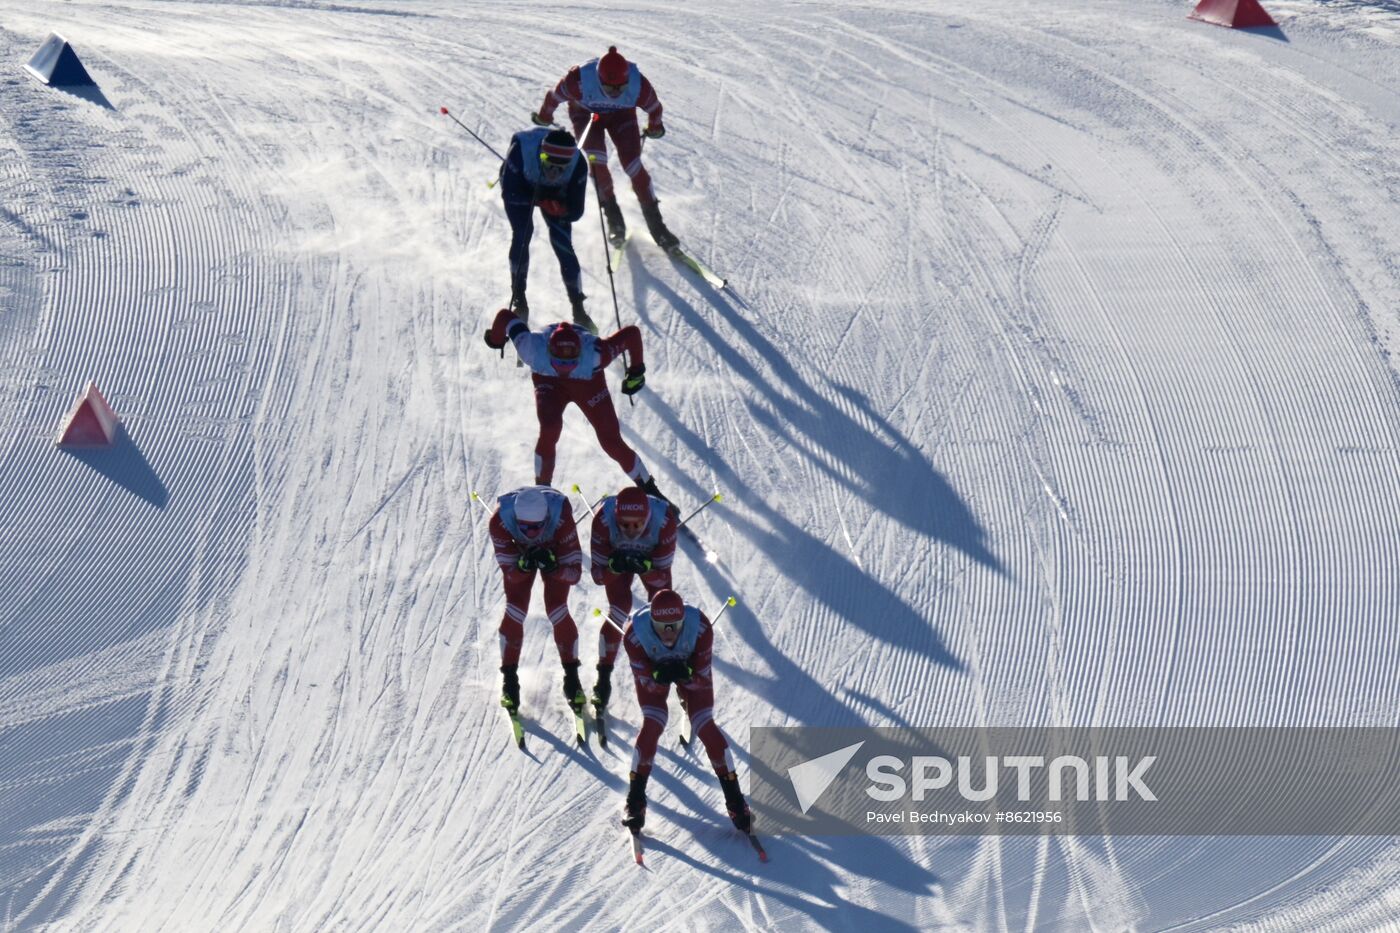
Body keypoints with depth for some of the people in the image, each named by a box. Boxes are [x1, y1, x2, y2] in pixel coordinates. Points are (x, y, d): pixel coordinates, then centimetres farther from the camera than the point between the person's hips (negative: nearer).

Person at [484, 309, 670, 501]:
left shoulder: (595, 354, -42)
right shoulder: (533, 347, -40)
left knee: (611, 442, -5)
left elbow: (632, 333, -28)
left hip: (589, 383, 0)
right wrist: (495, 338, -1)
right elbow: (504, 316, -24)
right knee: (549, 429, -26)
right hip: (548, 382, 0)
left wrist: (636, 370, -13)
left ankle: (649, 489, 17)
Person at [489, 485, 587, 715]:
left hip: (555, 554, -1)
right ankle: (509, 679, 7)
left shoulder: (561, 517, -41)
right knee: (515, 610, -11)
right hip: (518, 553, 1)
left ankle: (572, 677, 7)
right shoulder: (500, 520, -38)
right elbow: (509, 571, -27)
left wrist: (552, 567, -54)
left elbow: (574, 573, -35)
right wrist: (522, 566, -49)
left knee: (557, 611, -12)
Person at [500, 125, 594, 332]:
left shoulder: (577, 165, -35)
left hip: (552, 194, 1)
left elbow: (575, 211, -26)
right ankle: (518, 298, -4)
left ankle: (578, 309, 2)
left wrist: (556, 206, -44)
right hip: (520, 188, -1)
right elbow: (510, 193, -31)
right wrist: (541, 200, -36)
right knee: (522, 234, -20)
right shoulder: (521, 150, -40)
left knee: (563, 245, -10)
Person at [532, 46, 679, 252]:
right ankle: (613, 215, -8)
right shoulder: (580, 79, -39)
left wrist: (655, 128, 9)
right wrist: (544, 117, 1)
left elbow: (654, 107, -11)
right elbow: (555, 95, -17)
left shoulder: (638, 84, -35)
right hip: (585, 113, -1)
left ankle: (655, 224, -7)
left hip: (622, 115, 1)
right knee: (596, 160, -24)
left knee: (632, 165, -14)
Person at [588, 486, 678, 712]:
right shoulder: (603, 520, -40)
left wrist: (644, 567, -51)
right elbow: (598, 576, -30)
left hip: (653, 560, 1)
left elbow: (662, 577, -31)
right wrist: (614, 566, -51)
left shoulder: (665, 520, -40)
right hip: (615, 558, -1)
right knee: (618, 612, -15)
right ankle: (604, 679, -2)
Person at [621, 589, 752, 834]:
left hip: (692, 668, 0)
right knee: (652, 725, -17)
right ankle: (635, 800, -3)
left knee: (704, 726, -11)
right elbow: (646, 681, -28)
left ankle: (735, 799, 0)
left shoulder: (701, 628, -37)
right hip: (651, 669, 0)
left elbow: (701, 679, -29)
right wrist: (658, 677, -51)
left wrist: (686, 675, -51)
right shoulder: (635, 634, -38)